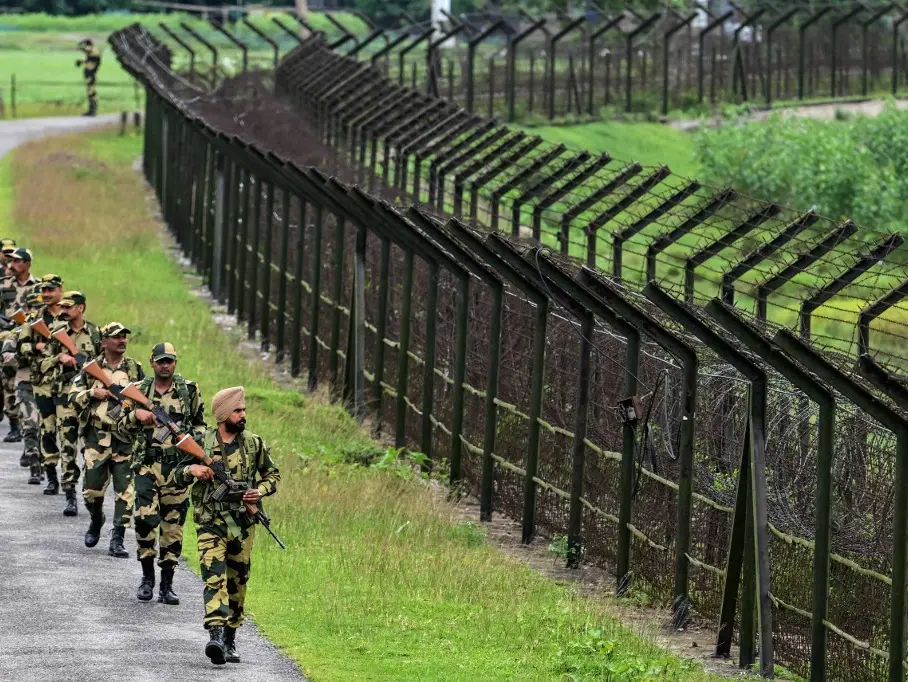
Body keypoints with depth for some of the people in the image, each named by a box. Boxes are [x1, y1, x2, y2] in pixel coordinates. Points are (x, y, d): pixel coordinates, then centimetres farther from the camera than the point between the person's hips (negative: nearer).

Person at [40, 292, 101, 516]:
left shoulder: (95, 333, 5)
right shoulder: (56, 333, 5)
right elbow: (44, 366, 5)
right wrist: (59, 358, -13)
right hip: (65, 395, 0)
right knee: (67, 445, -3)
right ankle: (70, 496, 0)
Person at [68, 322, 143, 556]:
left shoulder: (135, 369, 6)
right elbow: (73, 396, 4)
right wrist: (92, 393, -12)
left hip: (125, 439, 0)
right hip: (97, 438, 0)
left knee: (125, 491, -5)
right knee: (92, 489, 4)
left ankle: (117, 540, -1)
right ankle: (96, 521, 35)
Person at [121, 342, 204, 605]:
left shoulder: (190, 390, 6)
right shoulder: (139, 390, 7)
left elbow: (200, 423, 16)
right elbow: (121, 424, 8)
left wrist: (195, 441, -2)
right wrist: (136, 414, -12)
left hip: (178, 465, 0)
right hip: (147, 465, 0)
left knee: (173, 525, 2)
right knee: (144, 519, -13)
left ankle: (167, 584, 9)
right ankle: (147, 577, 4)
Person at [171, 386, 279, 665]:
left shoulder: (254, 444, 5)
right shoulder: (201, 443, 0)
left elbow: (272, 474, 17)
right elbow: (177, 477, 5)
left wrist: (260, 491, -3)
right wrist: (191, 469, -16)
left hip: (243, 524, 3)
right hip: (211, 523, -3)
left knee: (237, 583, 8)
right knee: (214, 577, -18)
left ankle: (229, 641, 20)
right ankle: (216, 636, -31)